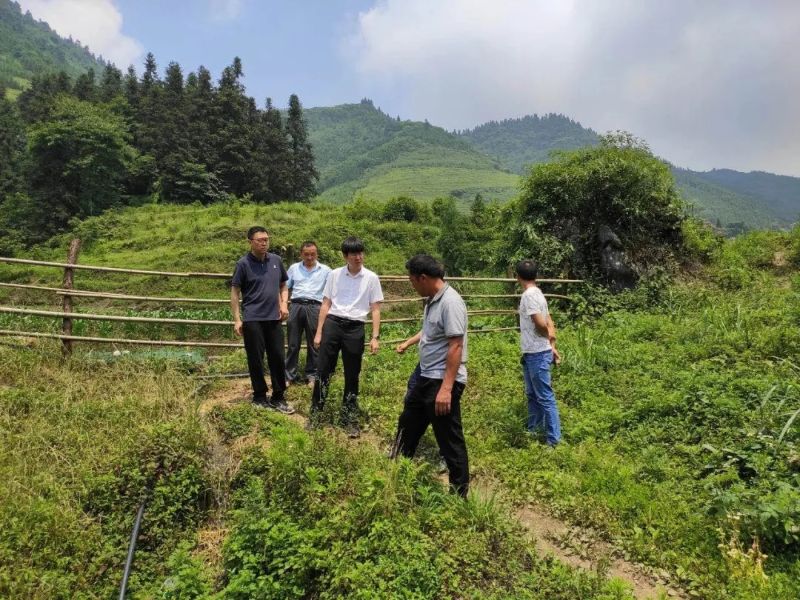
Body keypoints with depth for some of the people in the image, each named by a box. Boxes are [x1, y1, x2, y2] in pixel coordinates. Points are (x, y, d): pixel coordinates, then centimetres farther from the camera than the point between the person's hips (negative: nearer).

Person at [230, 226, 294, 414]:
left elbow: (283, 285, 17)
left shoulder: (276, 260, 7)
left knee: (277, 357, 6)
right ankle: (259, 397, 20)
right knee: (256, 360, 4)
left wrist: (284, 304, 0)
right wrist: (237, 319, -8)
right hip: (253, 320, -4)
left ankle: (278, 398, 17)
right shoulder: (243, 263, -5)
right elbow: (235, 292, -3)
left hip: (274, 318, 4)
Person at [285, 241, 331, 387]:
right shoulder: (294, 268, 13)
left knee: (314, 343, 4)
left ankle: (312, 375, 15)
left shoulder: (325, 270, 7)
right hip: (296, 306, 2)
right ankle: (289, 375, 14)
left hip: (314, 307, -1)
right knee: (293, 343, 5)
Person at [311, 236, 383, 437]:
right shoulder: (334, 275, 4)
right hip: (332, 324, 1)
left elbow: (375, 309, 2)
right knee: (323, 370, 4)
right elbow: (326, 304, 8)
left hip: (355, 328, -1)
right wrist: (319, 332, 5)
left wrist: (375, 337, -4)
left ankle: (349, 419, 22)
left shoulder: (371, 278, 0)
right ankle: (315, 414, 20)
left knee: (352, 376, 8)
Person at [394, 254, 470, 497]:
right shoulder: (433, 299, 9)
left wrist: (446, 388, -29)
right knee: (407, 424, 23)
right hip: (426, 378, 11)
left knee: (450, 440, 1)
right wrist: (410, 341, 37)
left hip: (443, 382, -11)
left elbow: (455, 346, -26)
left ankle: (459, 493, 18)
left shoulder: (450, 302, -21)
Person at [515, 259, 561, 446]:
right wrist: (552, 346, 11)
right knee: (532, 395, 19)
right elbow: (550, 323, 12)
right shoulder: (536, 293, 11)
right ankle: (532, 431, 31)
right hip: (532, 354, 10)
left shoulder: (529, 295, -18)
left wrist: (548, 341, -5)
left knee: (545, 397, -3)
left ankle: (553, 440, 4)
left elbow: (541, 324, -24)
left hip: (537, 354, -10)